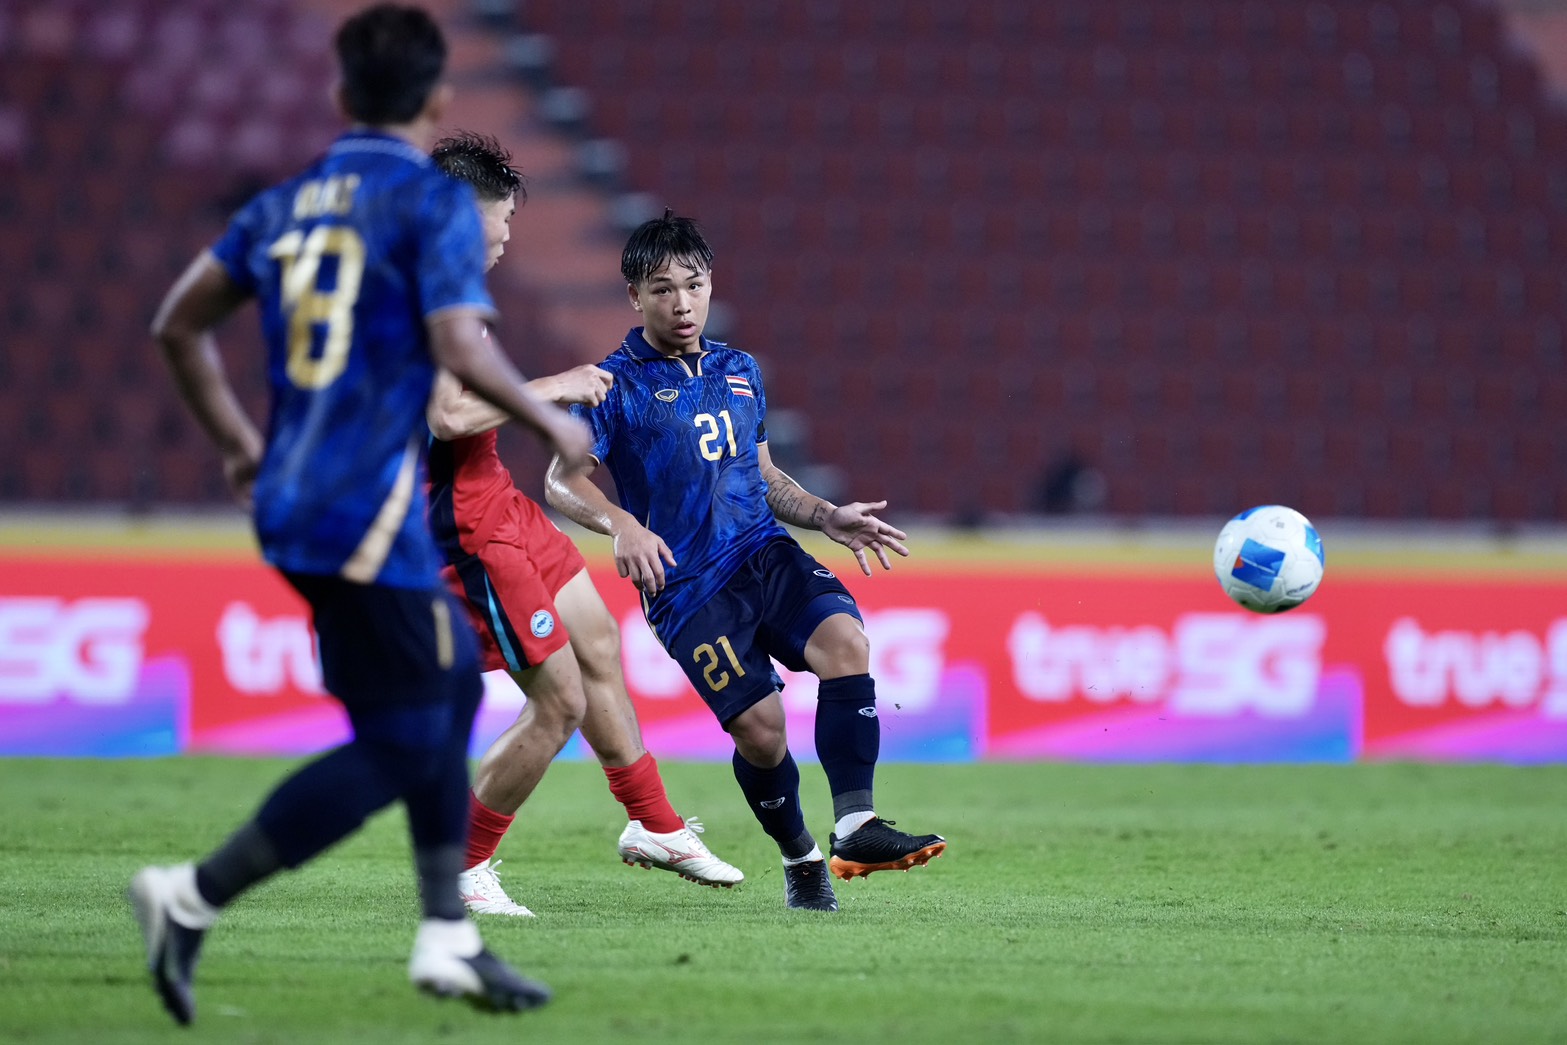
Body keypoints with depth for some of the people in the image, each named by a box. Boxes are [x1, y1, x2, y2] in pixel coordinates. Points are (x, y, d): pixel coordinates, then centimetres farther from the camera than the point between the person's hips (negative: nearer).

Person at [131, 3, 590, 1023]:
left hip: (291, 502, 8)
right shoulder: (434, 200, -7)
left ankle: (448, 936, 18)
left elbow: (181, 324, 17)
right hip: (367, 508, -8)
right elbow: (459, 345, -18)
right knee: (402, 746, -4)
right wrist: (549, 419, -3)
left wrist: (239, 440, 27)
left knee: (452, 680, 20)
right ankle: (194, 897, -11)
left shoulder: (287, 204, 14)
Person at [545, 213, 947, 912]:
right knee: (759, 729, -14)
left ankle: (854, 829, -28)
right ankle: (800, 858, 14)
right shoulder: (618, 384, -1)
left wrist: (827, 517, 16)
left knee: (844, 639, -24)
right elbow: (562, 480, -9)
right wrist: (621, 524, -26)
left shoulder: (740, 373, 17)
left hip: (766, 557, 5)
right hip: (686, 586, -5)